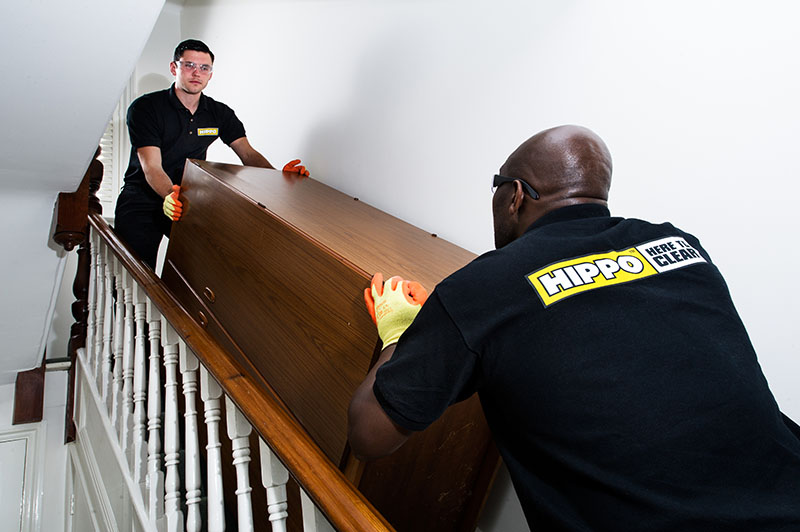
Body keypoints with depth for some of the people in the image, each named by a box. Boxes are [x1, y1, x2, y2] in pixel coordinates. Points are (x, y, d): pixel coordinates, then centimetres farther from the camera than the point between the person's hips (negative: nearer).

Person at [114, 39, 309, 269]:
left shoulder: (220, 114, 3)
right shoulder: (144, 108, -11)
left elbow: (248, 153, -5)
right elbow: (152, 168, -22)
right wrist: (171, 196, -44)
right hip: (142, 200, -3)